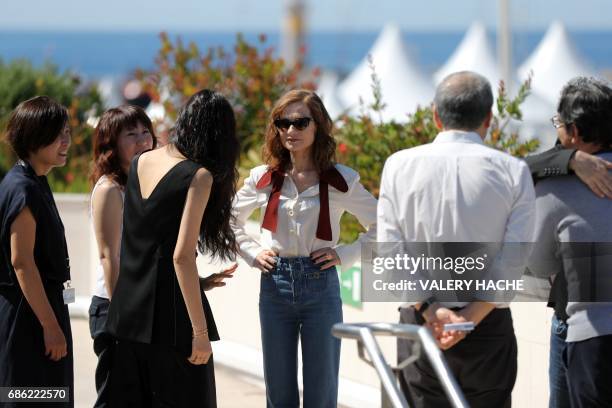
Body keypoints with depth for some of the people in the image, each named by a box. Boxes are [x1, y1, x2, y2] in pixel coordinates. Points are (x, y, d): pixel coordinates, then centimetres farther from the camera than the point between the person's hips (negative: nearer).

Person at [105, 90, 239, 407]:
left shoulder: (139, 163, 7)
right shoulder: (198, 176, -13)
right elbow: (181, 256, -20)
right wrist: (200, 331, -18)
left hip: (129, 308, 7)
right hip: (170, 312, -7)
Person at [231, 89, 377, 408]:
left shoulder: (340, 180, -3)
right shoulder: (264, 178, 4)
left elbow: (381, 226, 3)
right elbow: (231, 220, 19)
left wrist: (344, 255, -6)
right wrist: (252, 253, 6)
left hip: (320, 285, -2)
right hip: (274, 285, 2)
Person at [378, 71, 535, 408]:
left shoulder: (400, 165, 1)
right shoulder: (513, 171, -2)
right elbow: (513, 266, -9)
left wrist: (430, 310, -10)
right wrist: (470, 318, -12)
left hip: (419, 319, 1)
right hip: (489, 329, -1)